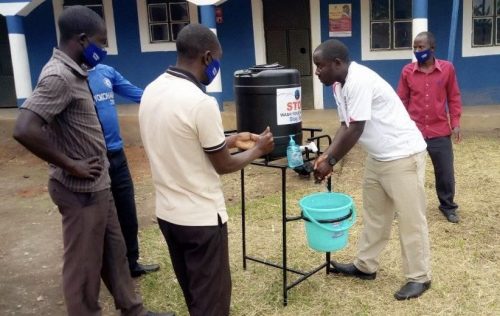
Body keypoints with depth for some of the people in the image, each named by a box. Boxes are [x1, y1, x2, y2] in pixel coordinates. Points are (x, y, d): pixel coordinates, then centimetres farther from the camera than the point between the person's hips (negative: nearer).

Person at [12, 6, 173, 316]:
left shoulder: (73, 72, 8)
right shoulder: (58, 76, -21)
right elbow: (25, 130, -31)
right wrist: (71, 167, -21)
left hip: (97, 185, 10)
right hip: (82, 190, -10)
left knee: (115, 252, 20)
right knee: (85, 265, 6)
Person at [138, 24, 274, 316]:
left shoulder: (151, 91, 2)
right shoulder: (201, 102, -23)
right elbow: (222, 165, -12)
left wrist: (230, 140, 16)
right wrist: (257, 150, 5)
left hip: (167, 212, 8)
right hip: (201, 217, -8)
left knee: (193, 292, 24)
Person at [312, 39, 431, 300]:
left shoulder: (359, 81, -25)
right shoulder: (340, 85, 5)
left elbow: (355, 130, -26)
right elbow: (345, 125, 8)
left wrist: (331, 162, -17)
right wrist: (327, 155, -3)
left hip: (403, 155, -10)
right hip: (378, 156, 10)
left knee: (410, 218, 0)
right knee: (374, 214, 17)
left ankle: (419, 277, 13)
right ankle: (365, 266, 29)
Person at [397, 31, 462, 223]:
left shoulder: (447, 68, -2)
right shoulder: (407, 71, -2)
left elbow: (454, 98, 4)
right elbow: (402, 101, 3)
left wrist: (455, 124, -2)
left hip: (440, 132, 0)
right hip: (413, 132, 0)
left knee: (445, 173, 10)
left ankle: (448, 207, 30)